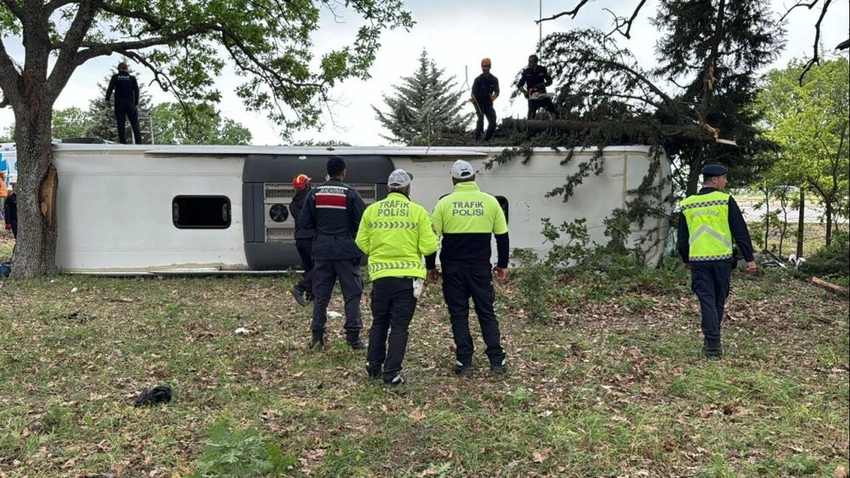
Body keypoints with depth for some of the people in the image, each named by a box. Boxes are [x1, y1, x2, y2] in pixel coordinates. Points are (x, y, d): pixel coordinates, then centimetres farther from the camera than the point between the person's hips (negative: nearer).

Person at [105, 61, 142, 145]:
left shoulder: (115, 77, 6)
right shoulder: (132, 78, 7)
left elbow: (110, 88, -3)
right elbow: (136, 91, 3)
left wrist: (107, 100, 0)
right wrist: (136, 103, 7)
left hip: (119, 104, 0)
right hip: (130, 104, 0)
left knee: (121, 125, 0)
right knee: (135, 125, -1)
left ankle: (123, 143, -6)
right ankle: (139, 143, -12)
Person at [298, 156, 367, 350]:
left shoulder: (315, 193, 2)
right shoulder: (350, 193, -7)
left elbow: (304, 222, 2)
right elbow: (362, 221, -8)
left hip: (322, 250, 3)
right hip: (346, 250, -3)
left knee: (320, 294, 10)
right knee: (352, 294, 3)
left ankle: (317, 336, 12)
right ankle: (353, 337, 2)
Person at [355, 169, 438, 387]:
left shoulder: (371, 210, 1)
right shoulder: (418, 212, -5)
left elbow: (362, 243, 5)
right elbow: (428, 247, -7)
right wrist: (433, 237, 14)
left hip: (380, 275, 3)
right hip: (407, 276, -2)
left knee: (379, 322, 19)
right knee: (399, 326, 5)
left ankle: (373, 366, 27)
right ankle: (392, 374, 5)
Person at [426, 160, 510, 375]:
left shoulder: (445, 203, -2)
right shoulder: (490, 202, 1)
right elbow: (502, 236, 4)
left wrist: (430, 266, 8)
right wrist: (502, 265, 14)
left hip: (453, 268, -1)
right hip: (480, 267, 1)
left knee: (458, 314, 8)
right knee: (486, 312, 9)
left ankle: (464, 360, 9)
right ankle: (497, 360, 9)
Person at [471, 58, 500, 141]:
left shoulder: (494, 80, 4)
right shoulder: (478, 80, -5)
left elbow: (497, 91, 4)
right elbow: (474, 92, -4)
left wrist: (494, 96, -20)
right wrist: (473, 98, -27)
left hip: (489, 104, 4)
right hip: (479, 104, -3)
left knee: (493, 122, -4)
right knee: (480, 119, -23)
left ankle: (487, 139, 13)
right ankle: (477, 139, -18)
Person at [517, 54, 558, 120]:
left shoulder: (542, 69, -1)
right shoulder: (526, 72, -6)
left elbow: (550, 81, 7)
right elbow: (519, 86, -2)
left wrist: (544, 84, -15)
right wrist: (525, 92, -21)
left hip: (543, 96, 2)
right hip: (532, 98, -2)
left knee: (556, 114, 0)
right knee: (531, 117, -12)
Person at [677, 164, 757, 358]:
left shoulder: (687, 204, 7)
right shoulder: (726, 200, -3)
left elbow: (682, 237, 13)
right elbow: (740, 232, -4)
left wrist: (686, 259, 26)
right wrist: (749, 258, 0)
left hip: (698, 261, 1)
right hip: (722, 259, -1)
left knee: (707, 301, 3)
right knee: (718, 301, 13)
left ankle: (713, 344, -5)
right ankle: (712, 341, 26)